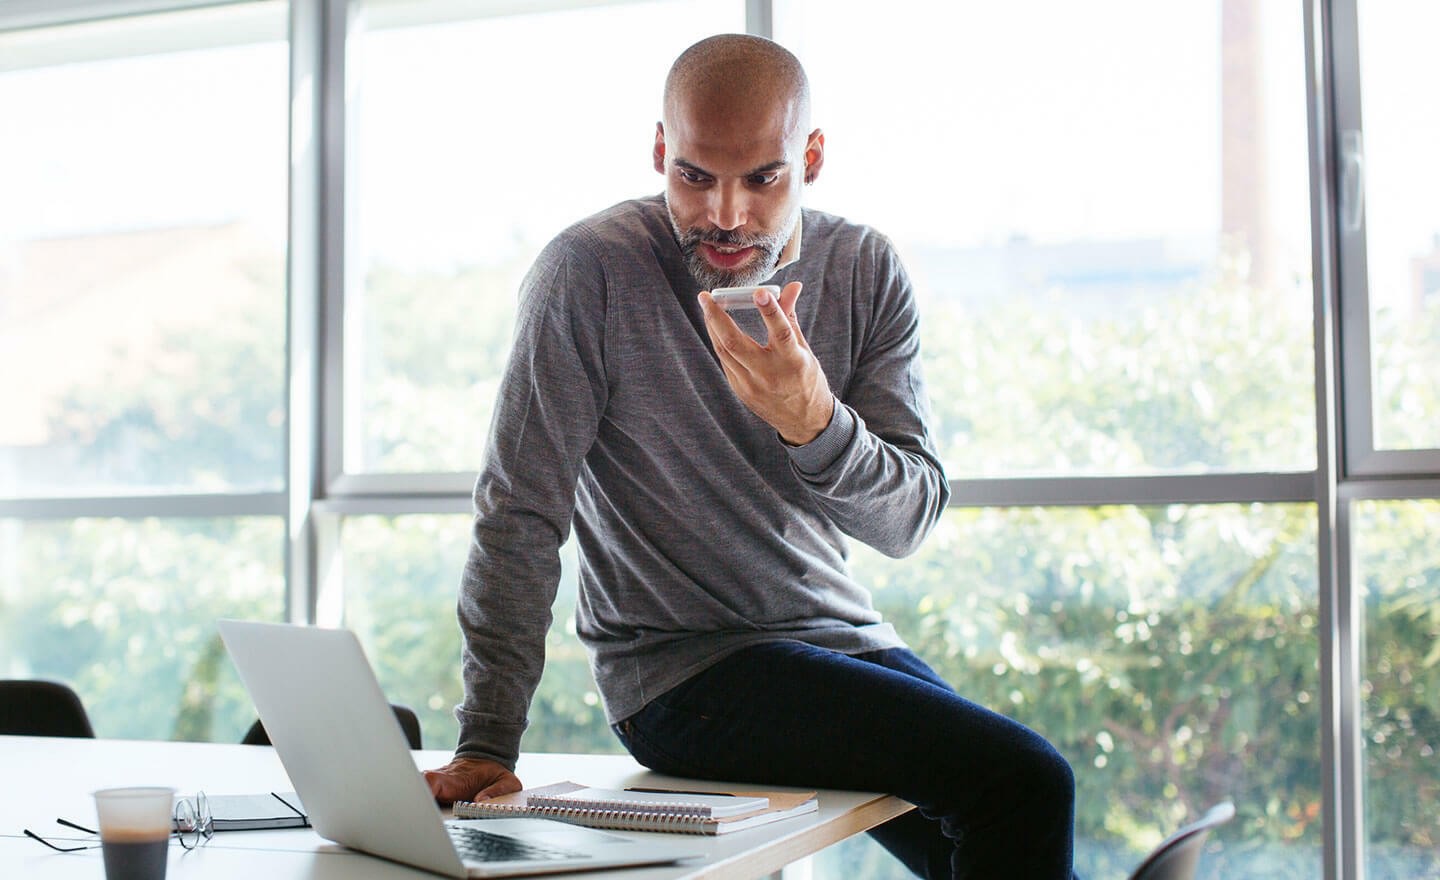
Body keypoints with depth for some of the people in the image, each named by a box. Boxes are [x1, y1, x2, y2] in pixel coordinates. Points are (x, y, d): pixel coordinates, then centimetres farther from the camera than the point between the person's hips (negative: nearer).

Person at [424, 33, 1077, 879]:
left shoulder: (868, 270, 0)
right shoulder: (592, 272, -13)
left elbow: (912, 517, -7)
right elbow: (521, 512, -12)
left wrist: (816, 425, -28)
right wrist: (486, 746, -16)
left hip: (844, 637, 6)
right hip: (682, 669, -5)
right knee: (1026, 787, -19)